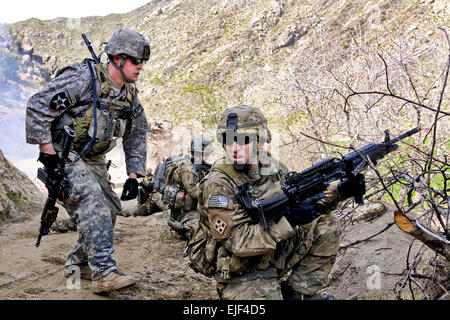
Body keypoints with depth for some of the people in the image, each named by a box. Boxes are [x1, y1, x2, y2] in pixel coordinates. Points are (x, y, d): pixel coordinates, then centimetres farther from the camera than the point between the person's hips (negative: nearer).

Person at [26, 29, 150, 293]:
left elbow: (137, 137, 13)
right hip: (64, 157, -8)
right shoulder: (84, 78, -20)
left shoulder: (129, 94, 5)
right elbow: (38, 107, -21)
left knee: (109, 210, 6)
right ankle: (104, 272, -27)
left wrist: (134, 175, 3)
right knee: (92, 202, -26)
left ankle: (79, 263, 24)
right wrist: (47, 151, -22)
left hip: (94, 161, 8)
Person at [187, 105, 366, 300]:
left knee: (325, 225, 0)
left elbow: (307, 198, 10)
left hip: (272, 255, 7)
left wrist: (340, 190, -7)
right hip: (240, 275, -7)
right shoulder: (217, 185, -21)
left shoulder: (273, 168, -1)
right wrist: (286, 220, -35)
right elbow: (238, 242, -26)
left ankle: (298, 292, 6)